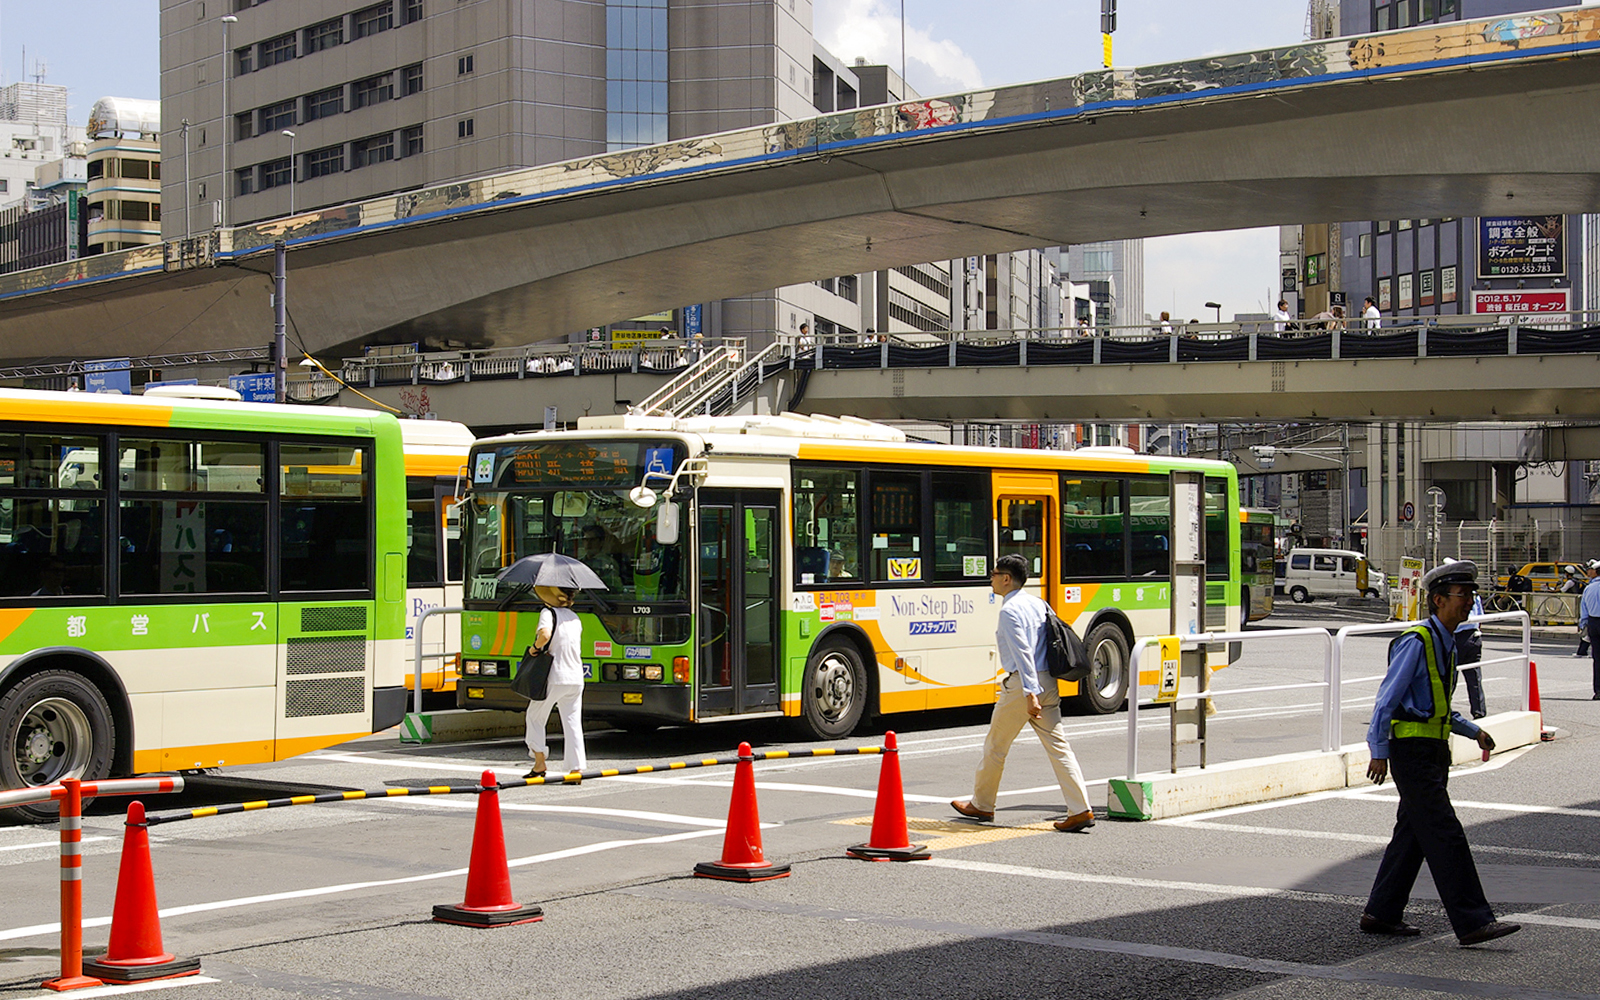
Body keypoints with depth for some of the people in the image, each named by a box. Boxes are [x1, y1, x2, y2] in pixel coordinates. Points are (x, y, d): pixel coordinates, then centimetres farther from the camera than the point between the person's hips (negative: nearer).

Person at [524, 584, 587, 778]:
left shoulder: (549, 613, -8)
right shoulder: (575, 617, 14)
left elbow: (545, 635, -27)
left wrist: (535, 647, -9)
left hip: (555, 677, -5)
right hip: (576, 678, 6)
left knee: (535, 717, 14)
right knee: (573, 723, 5)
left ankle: (539, 762, 11)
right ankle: (576, 768, -3)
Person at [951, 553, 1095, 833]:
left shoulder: (1010, 610, -12)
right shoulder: (1039, 603, 13)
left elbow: (1023, 654, -21)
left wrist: (1030, 693, -26)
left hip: (1023, 684, -8)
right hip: (1048, 682, 8)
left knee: (995, 746, 9)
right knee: (1058, 746, 3)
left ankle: (981, 805, 23)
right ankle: (1081, 810, -5)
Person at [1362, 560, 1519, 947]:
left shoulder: (1446, 643, 14)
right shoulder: (1416, 642, -15)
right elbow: (1387, 698, -15)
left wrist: (1474, 732, 17)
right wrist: (1380, 752, -16)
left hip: (1434, 751, 10)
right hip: (1411, 751, -10)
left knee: (1413, 834, 13)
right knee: (1445, 835, -10)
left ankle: (1381, 913, 21)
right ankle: (1472, 923, -10)